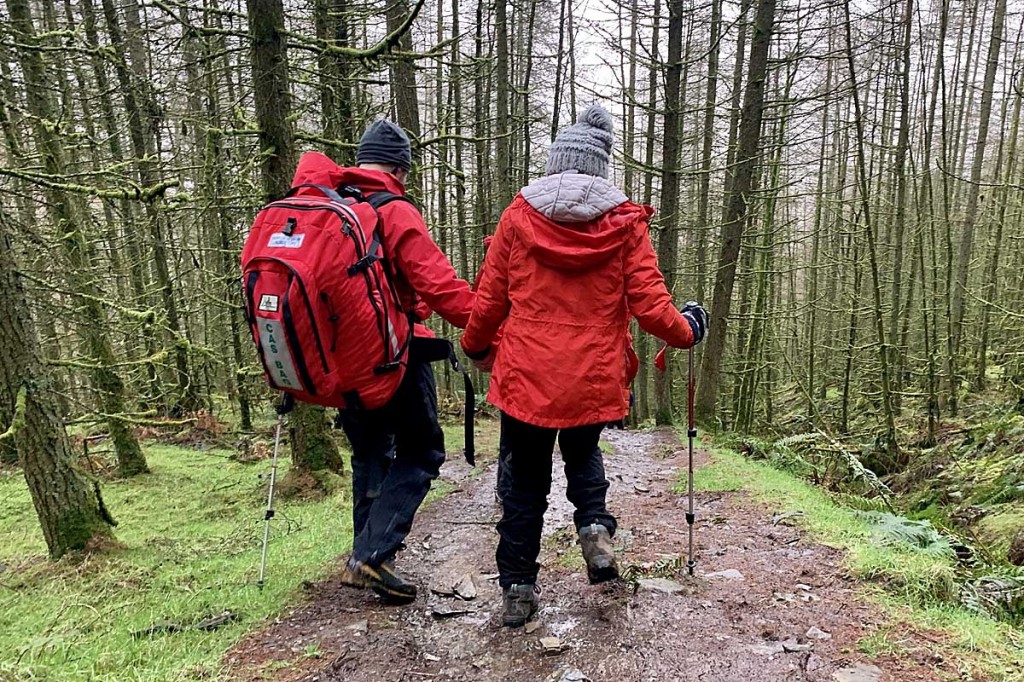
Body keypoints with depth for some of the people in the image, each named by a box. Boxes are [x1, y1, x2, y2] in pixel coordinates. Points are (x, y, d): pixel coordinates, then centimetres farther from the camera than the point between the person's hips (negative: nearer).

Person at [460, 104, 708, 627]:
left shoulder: (519, 215, -1)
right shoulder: (625, 222, -2)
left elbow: (489, 300, 2)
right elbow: (650, 307, -5)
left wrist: (476, 348, 21)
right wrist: (686, 331, 16)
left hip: (526, 377, 0)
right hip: (594, 380, 1)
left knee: (525, 481, 17)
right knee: (583, 453, 31)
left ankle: (517, 588, 22)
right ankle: (595, 527, 8)